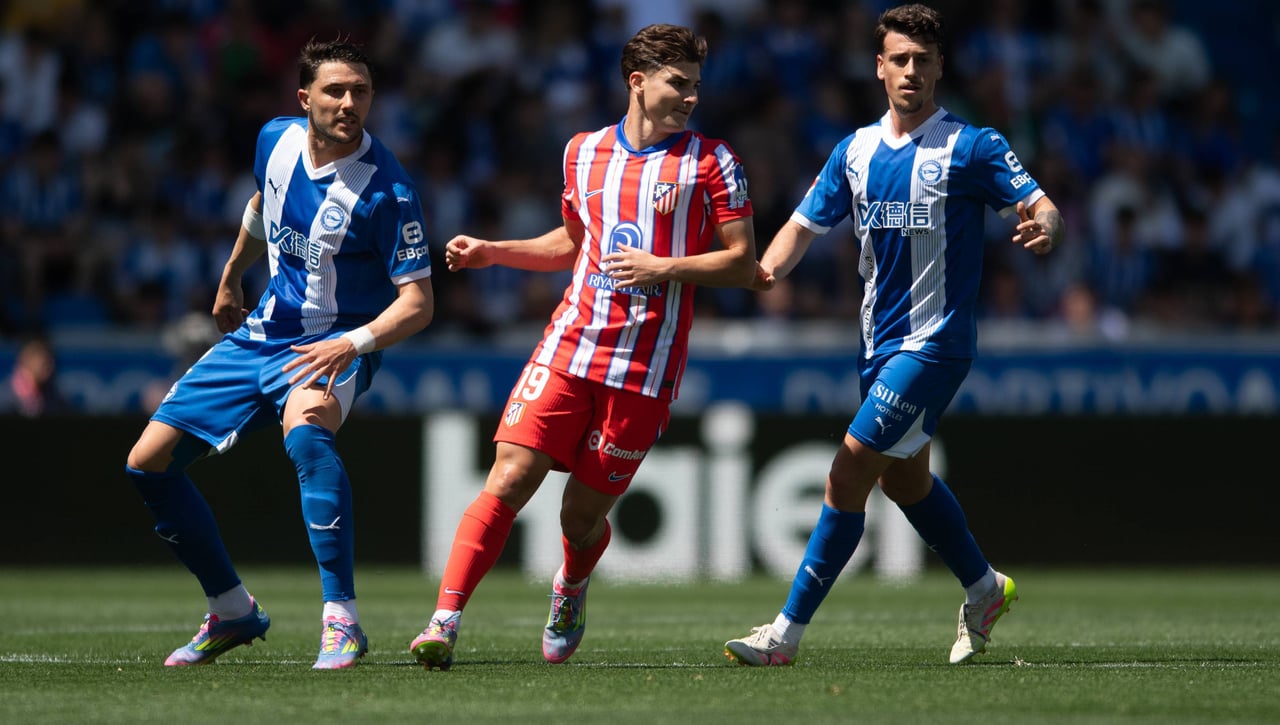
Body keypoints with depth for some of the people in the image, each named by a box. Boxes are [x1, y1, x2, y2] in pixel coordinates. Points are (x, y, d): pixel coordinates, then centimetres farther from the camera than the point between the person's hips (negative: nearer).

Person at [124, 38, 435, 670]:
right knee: (147, 463, 4)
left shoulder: (386, 189, -21)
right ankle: (232, 612, 22)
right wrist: (230, 279, 32)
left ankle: (342, 621, -39)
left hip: (335, 345, -7)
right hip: (262, 333, 7)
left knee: (304, 427, -41)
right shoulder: (276, 141, -4)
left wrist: (353, 344, -37)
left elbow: (418, 303, -21)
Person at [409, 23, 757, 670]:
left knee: (582, 518, 4)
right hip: (568, 348, 2)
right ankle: (444, 623, -15)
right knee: (508, 482, -14)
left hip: (643, 371, -2)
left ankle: (570, 592, 38)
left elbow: (742, 264, 1)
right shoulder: (583, 152, 12)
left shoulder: (711, 161, 2)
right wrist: (491, 253, 15)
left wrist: (664, 267, -12)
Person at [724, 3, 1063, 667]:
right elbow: (806, 223, 9)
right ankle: (984, 590, 43)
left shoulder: (970, 147, -8)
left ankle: (788, 631, -12)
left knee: (849, 473, -14)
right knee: (903, 480, 20)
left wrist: (1044, 226, -37)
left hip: (934, 344, -7)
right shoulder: (855, 151, 8)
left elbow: (1039, 204, -12)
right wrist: (768, 267, -13)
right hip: (879, 341, 7)